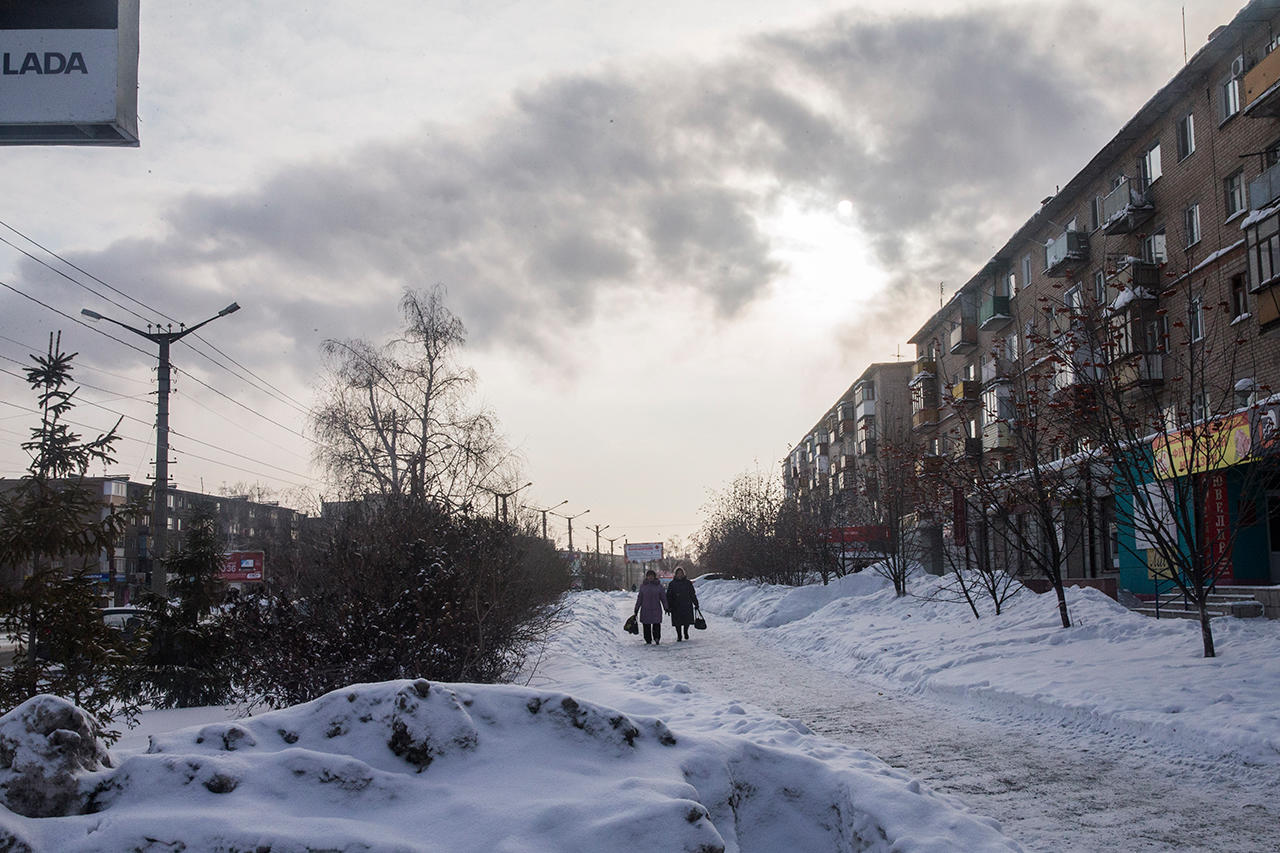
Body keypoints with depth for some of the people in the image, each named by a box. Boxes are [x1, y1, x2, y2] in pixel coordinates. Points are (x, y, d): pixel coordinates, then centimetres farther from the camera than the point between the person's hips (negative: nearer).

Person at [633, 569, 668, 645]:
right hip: (645, 610, 1)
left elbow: (663, 597, 8)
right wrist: (636, 609, 12)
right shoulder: (643, 586, 9)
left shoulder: (659, 586, 5)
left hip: (656, 610, -1)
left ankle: (657, 639, 2)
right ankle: (648, 640, 11)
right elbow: (639, 598, 13)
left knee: (656, 625, -7)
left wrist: (666, 608, 4)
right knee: (646, 626, 2)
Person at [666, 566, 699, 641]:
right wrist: (669, 606, -3)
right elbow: (668, 596, 5)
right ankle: (679, 635, 15)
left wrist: (696, 604, 11)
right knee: (678, 622, -1)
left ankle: (685, 632, 28)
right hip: (676, 607, 0)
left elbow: (693, 594, 12)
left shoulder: (688, 583, 6)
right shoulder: (672, 584, 4)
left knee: (687, 621, 0)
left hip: (687, 606, 0)